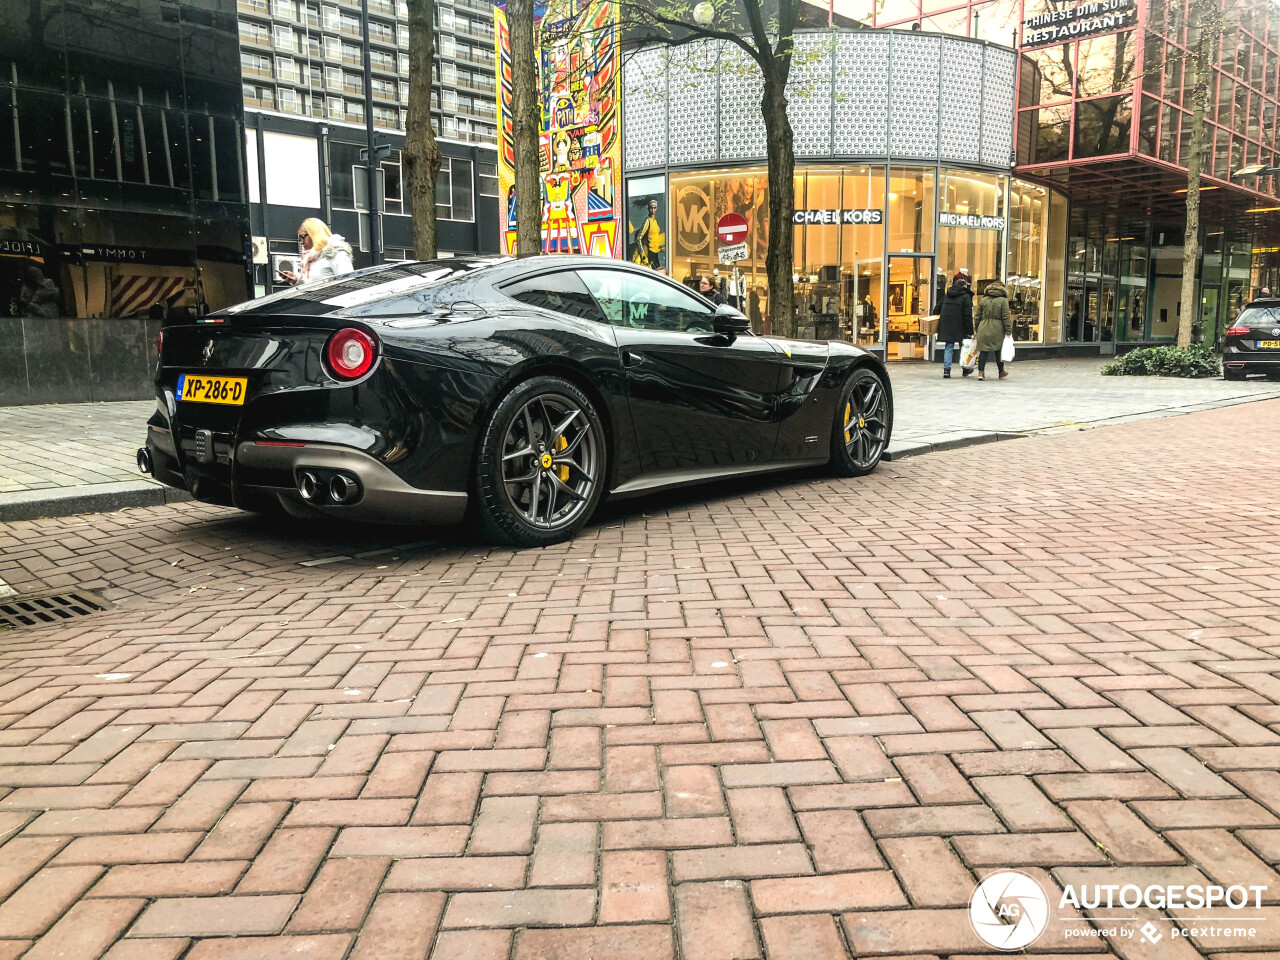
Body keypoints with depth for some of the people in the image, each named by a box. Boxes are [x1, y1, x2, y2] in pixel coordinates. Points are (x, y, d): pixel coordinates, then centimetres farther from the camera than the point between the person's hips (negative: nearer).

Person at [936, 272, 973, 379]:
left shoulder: (946, 295, 9)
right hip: (960, 328, -4)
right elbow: (968, 316, -11)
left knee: (948, 348, 6)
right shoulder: (965, 297, -8)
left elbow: (938, 310, 13)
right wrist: (970, 331, -9)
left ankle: (946, 370, -5)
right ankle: (965, 368, 21)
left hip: (946, 326, 4)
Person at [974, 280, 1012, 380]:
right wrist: (1008, 331, -4)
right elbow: (1006, 317, -7)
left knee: (983, 351, 2)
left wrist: (977, 330, 18)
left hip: (983, 329, 2)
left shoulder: (984, 300, 9)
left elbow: (978, 316, 11)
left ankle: (980, 372, -6)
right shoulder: (1003, 300, -3)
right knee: (999, 351, 9)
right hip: (997, 330, -2)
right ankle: (1001, 372, 23)